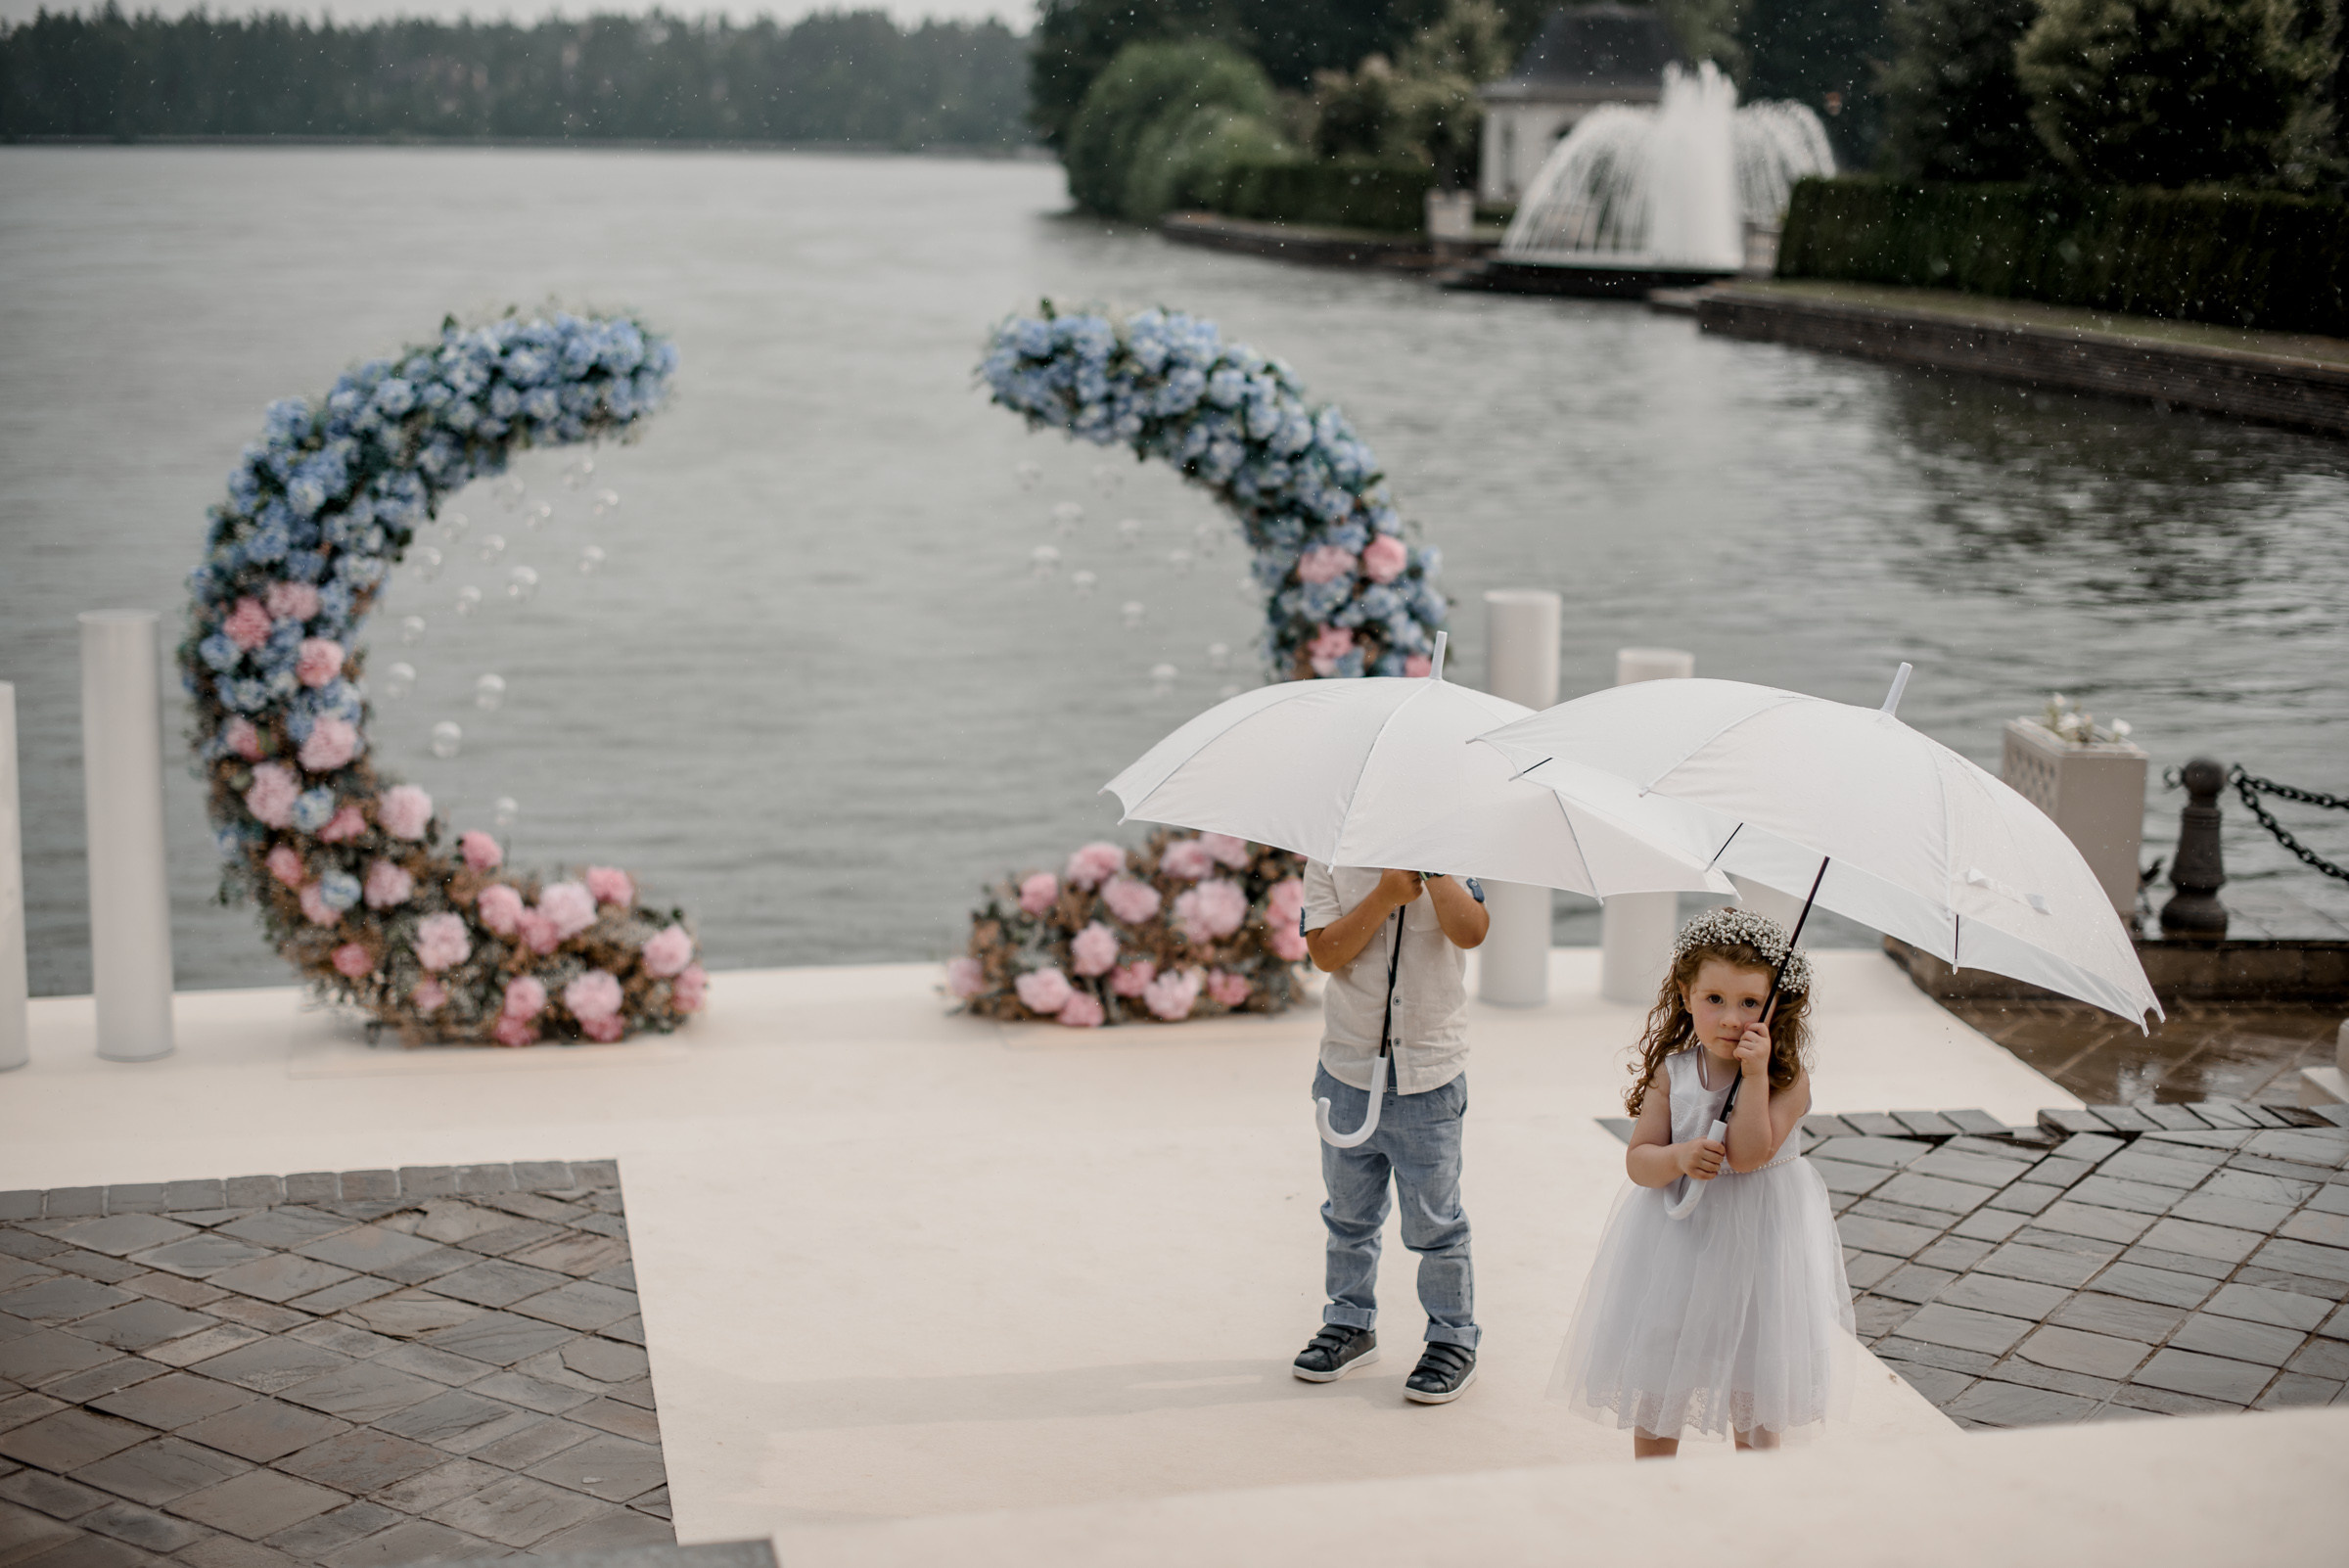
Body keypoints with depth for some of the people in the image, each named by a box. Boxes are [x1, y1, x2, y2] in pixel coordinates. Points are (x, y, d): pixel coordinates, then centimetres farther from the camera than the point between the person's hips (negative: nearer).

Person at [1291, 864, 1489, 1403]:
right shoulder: (1329, 860, -1)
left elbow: (1470, 932, -20)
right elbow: (1325, 952, -12)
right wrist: (1386, 896, -21)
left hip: (1429, 1076, -2)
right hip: (1348, 1070, 2)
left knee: (1434, 1222, 4)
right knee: (1349, 1213, 15)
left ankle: (1453, 1339, 19)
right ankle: (1351, 1323, 32)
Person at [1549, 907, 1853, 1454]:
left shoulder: (1788, 1080, -13)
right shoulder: (1671, 1072, -6)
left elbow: (1749, 1155, -25)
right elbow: (1638, 1159, -5)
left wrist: (1755, 1074, -28)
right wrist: (1678, 1157, -25)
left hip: (1757, 1242, -2)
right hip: (1678, 1239, 2)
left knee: (1755, 1398, 10)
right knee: (1655, 1391, 12)